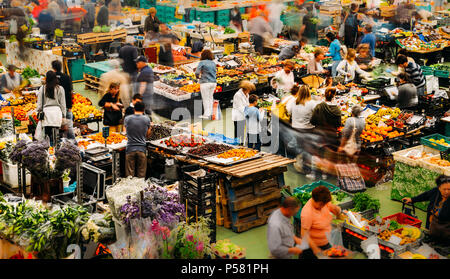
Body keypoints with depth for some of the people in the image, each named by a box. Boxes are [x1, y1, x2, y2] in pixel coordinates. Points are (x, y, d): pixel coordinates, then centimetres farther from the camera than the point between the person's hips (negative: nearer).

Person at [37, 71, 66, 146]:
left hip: (46, 112, 1)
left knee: (47, 132, 3)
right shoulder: (60, 88, 1)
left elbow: (39, 103, 6)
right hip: (57, 111, 0)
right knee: (55, 134, -1)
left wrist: (39, 112, 17)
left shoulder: (42, 88, 3)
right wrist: (63, 115, 10)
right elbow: (62, 103, 4)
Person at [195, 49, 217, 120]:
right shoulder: (213, 63, 9)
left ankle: (206, 114, 2)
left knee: (206, 99, 0)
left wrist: (198, 77, 5)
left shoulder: (202, 62, -8)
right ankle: (210, 113, 20)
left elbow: (197, 72, -16)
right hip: (213, 82, 6)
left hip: (205, 83, -6)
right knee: (210, 98, 16)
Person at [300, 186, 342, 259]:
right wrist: (315, 249, -26)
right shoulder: (307, 212, -27)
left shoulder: (324, 203, -7)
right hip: (312, 246, -7)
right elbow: (304, 235, -26)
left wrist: (335, 208, -18)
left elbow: (338, 213, 5)